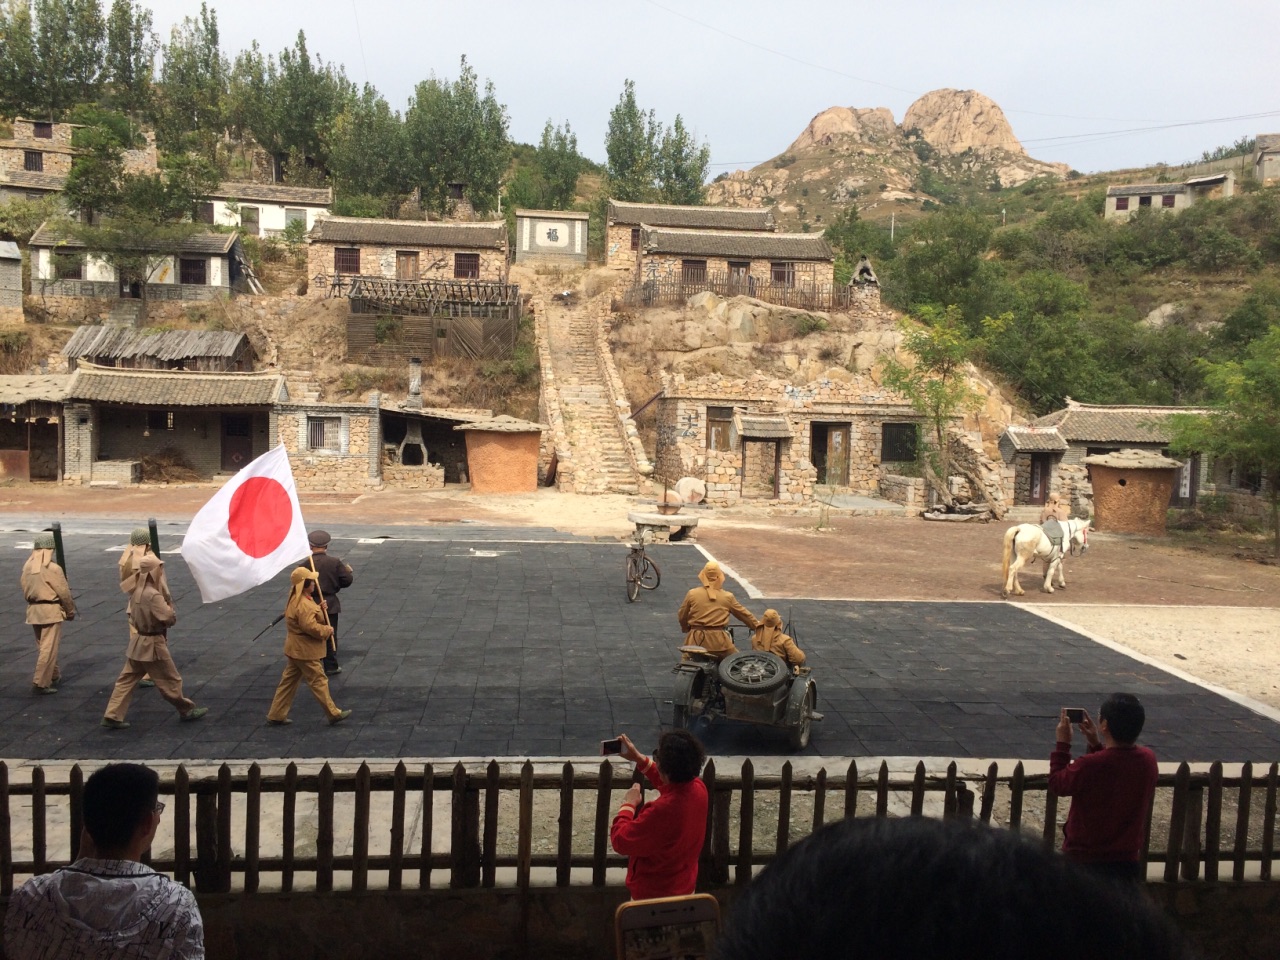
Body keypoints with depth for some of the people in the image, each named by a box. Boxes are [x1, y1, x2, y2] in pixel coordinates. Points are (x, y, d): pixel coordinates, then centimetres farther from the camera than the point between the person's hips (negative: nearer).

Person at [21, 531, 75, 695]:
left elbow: (25, 589, 10)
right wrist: (71, 611, 2)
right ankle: (40, 683, -3)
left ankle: (53, 674, 37)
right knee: (49, 647, -2)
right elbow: (64, 592, -12)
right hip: (51, 610, -7)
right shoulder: (53, 568, -17)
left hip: (33, 609, 7)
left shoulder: (27, 566, 2)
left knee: (42, 645, 21)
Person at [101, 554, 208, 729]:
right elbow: (169, 618, -28)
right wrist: (171, 608, -8)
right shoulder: (153, 595, -23)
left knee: (127, 680, 11)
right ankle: (187, 710, 18)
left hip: (137, 642, 8)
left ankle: (113, 716, 11)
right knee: (170, 680, 6)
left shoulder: (137, 591, 5)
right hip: (153, 644, -8)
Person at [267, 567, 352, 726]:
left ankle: (276, 715, 20)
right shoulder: (303, 605, -24)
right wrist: (328, 630, -16)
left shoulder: (296, 600, 9)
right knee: (319, 681, 0)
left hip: (296, 649, 10)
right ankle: (334, 714, 9)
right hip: (305, 652, -10)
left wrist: (319, 608, 5)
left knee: (289, 681, 15)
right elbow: (311, 627, -29)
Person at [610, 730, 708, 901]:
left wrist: (628, 804, -13)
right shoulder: (699, 789, -15)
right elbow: (672, 784, 10)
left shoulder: (661, 810, -40)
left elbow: (620, 842, -26)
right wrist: (639, 758, 8)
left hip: (653, 895, -7)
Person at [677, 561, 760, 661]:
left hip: (696, 639, 1)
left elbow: (682, 616, 10)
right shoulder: (727, 597, 2)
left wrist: (685, 629, 31)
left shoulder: (692, 594, 0)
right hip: (718, 641, -1)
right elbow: (743, 613, 14)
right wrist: (757, 625, 31)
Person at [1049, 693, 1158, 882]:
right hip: (1128, 861, 5)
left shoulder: (1089, 766, -26)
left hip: (1084, 861, -5)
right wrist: (1096, 745, 10)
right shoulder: (1148, 760, -8)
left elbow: (1057, 784, -6)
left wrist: (1063, 743, -1)